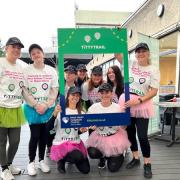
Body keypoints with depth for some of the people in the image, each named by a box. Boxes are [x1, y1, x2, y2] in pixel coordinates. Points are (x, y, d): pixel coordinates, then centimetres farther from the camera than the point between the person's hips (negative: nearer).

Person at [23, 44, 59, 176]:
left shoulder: (51, 70, 2)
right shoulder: (27, 71, -3)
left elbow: (55, 90, 0)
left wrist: (46, 105, -11)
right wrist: (36, 105, -12)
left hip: (48, 108, 2)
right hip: (32, 108, -2)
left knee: (44, 134, 9)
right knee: (35, 135, -2)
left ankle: (41, 160, 25)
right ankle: (31, 162, 16)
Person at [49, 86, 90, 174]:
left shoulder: (81, 113, 4)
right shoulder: (60, 111, -12)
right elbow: (48, 128, -18)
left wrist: (82, 130, -9)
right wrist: (55, 114, -31)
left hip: (76, 142, 6)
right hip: (61, 143, -5)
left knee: (85, 169, 1)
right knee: (79, 156, -31)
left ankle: (71, 158, 28)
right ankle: (61, 159, 0)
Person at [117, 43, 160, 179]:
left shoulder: (153, 70, -4)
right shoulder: (131, 64, 6)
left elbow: (154, 91, -9)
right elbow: (118, 54, 3)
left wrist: (138, 100, -19)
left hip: (142, 105, -4)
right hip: (126, 103, 4)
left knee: (142, 136, -2)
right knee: (130, 132, 13)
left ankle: (147, 164, 18)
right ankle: (136, 158, 33)